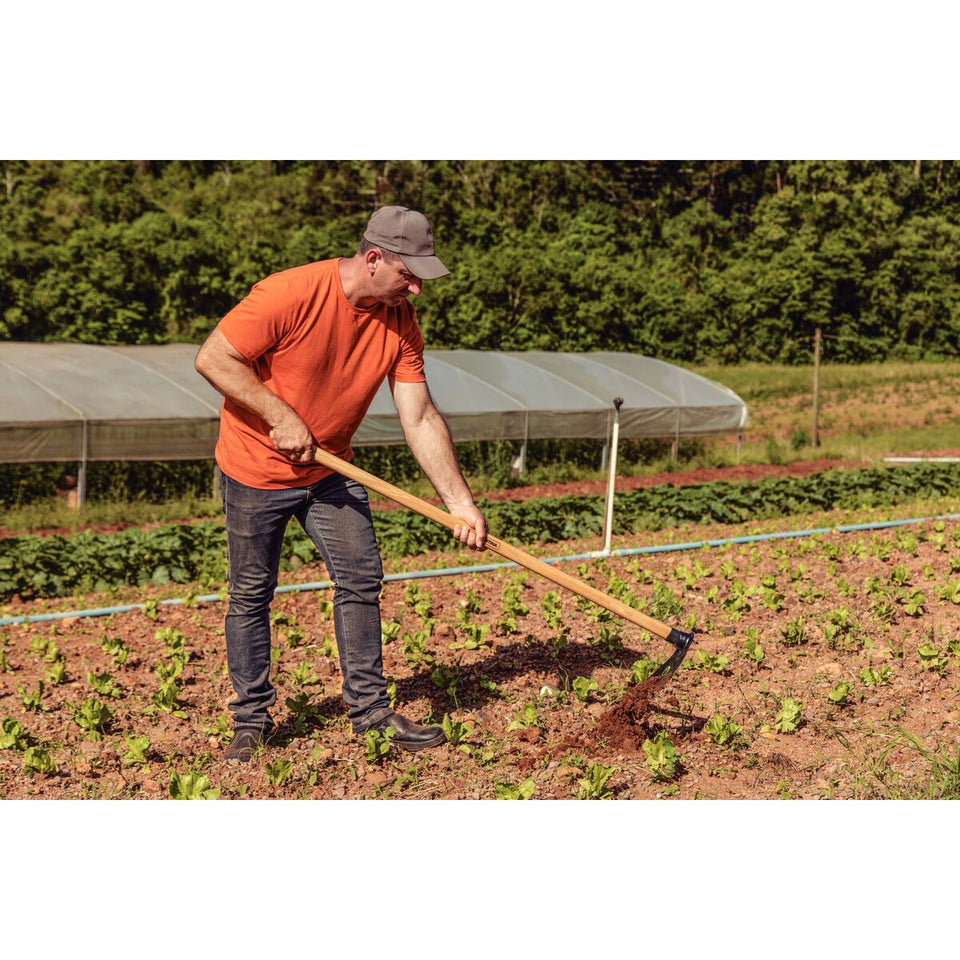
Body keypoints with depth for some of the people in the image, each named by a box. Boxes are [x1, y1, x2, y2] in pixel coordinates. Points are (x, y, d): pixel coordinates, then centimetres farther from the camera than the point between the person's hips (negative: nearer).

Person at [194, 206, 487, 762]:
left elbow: (422, 420, -7)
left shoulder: (400, 321, -8)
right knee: (251, 594, 4)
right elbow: (214, 359, -21)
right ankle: (252, 718, 18)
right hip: (257, 469, -5)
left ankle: (369, 707, 16)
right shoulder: (291, 294, -26)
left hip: (330, 470, 5)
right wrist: (281, 418, -24)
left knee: (362, 580, 3)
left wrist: (461, 503, -11)